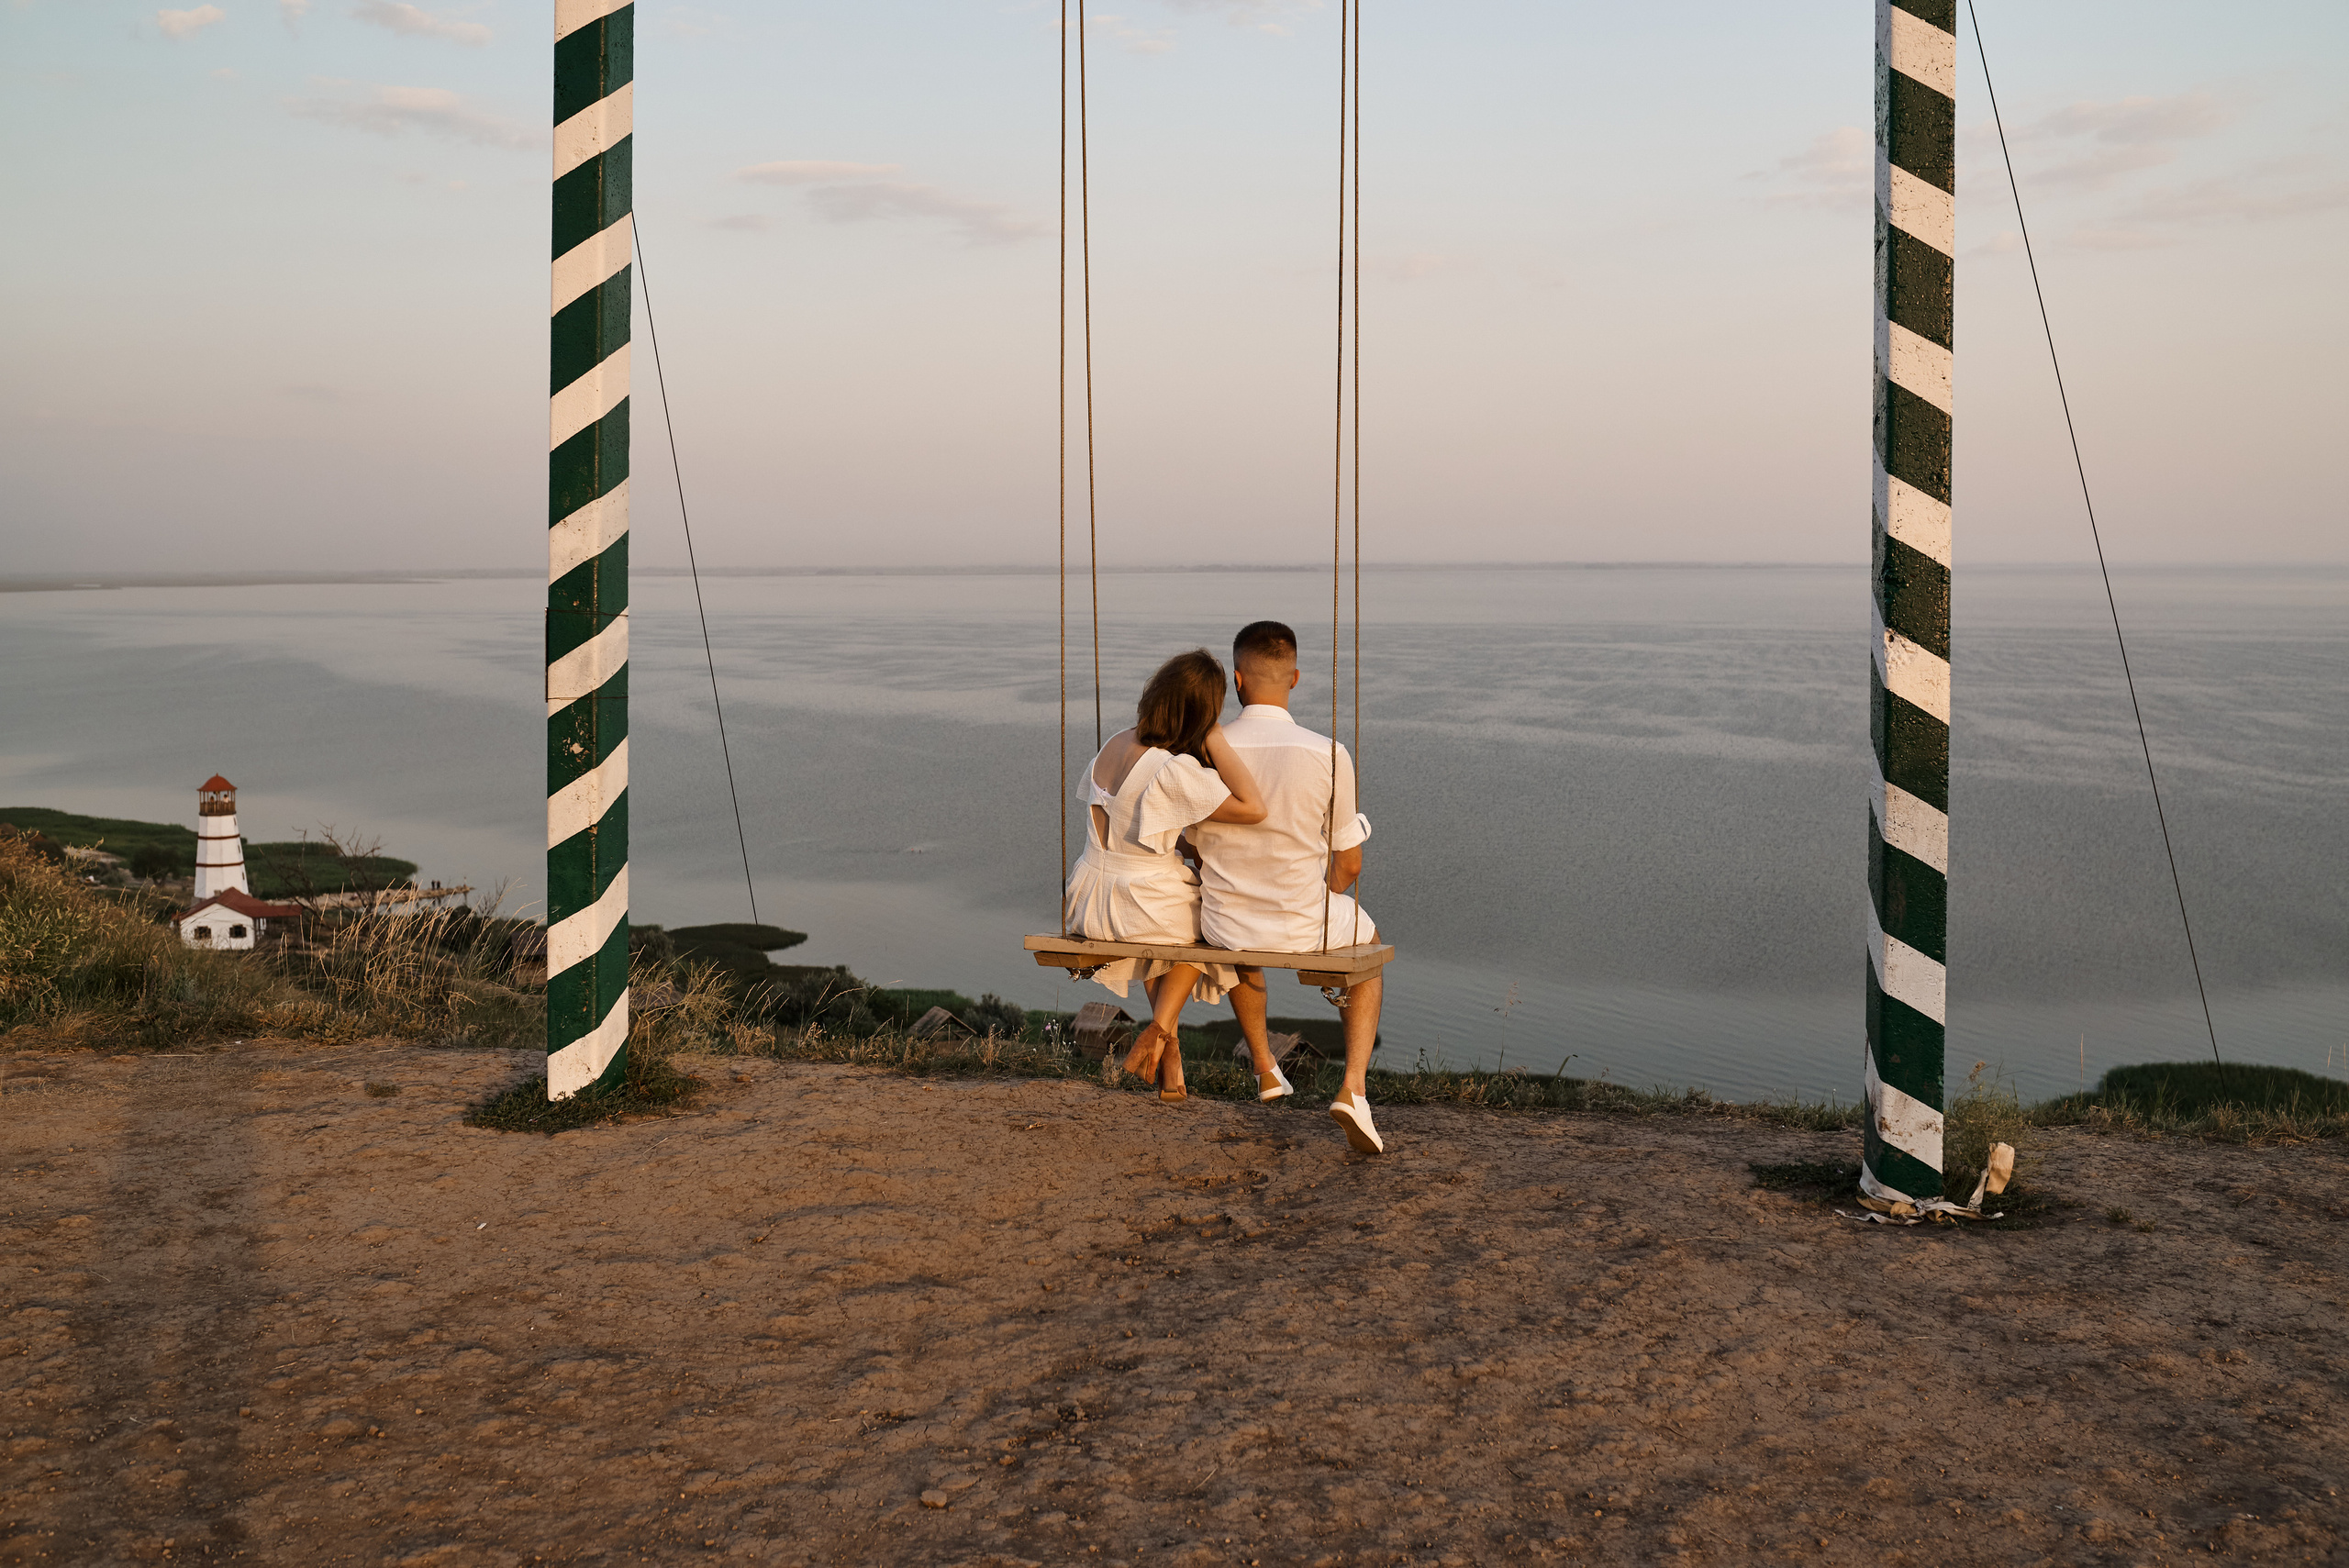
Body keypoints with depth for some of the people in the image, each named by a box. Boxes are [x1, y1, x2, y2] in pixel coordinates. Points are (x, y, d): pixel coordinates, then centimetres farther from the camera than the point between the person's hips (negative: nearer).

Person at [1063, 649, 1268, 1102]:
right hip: (1143, 911, -6)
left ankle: (1170, 1046, 35)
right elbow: (1253, 807, -32)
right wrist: (1215, 738, -26)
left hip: (1087, 907, 6)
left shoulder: (1114, 745, -2)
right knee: (1201, 911, 29)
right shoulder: (1175, 771, -26)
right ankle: (1160, 1030, 16)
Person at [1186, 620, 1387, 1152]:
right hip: (1304, 929, -2)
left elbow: (1197, 847, 3)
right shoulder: (1328, 755, -16)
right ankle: (1353, 1087, 15)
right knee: (1368, 943, 33)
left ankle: (1265, 1066, 50)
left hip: (1224, 928, 2)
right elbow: (1349, 866, -6)